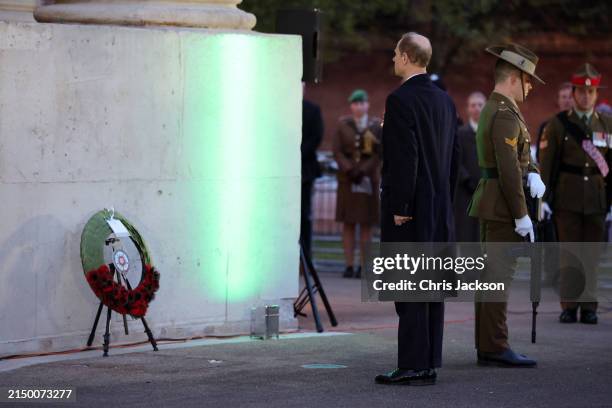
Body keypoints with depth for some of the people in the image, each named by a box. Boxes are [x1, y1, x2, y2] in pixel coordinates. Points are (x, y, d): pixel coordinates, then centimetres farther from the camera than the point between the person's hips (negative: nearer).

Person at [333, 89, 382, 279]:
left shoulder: (376, 125, 4)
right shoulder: (343, 124, 7)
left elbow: (379, 153, 0)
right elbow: (337, 151, 2)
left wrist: (363, 171, -11)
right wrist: (349, 170, -11)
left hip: (368, 178, -1)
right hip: (347, 178, 1)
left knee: (366, 224, -2)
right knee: (348, 223, -1)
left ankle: (364, 266, -2)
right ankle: (349, 266, -1)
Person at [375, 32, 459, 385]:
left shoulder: (401, 100, -12)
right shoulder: (445, 100, 13)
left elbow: (405, 157, -18)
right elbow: (455, 155, 15)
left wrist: (399, 207, -15)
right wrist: (445, 202, 19)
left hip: (410, 210, -8)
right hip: (440, 210, 8)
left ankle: (413, 366, -9)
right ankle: (430, 363, 12)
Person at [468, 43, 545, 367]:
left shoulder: (492, 109, 16)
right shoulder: (505, 115, -17)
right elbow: (508, 169, -22)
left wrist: (533, 174, -4)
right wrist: (521, 216, -21)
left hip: (489, 201, 11)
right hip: (502, 206, -11)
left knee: (489, 275, 12)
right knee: (499, 276, -9)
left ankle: (486, 346, 16)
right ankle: (494, 347, -9)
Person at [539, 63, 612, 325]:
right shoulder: (558, 124, 3)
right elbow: (546, 163, 2)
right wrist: (543, 198, -4)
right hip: (567, 199, -2)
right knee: (568, 253, 0)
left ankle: (588, 305, 9)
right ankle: (569, 305, 6)